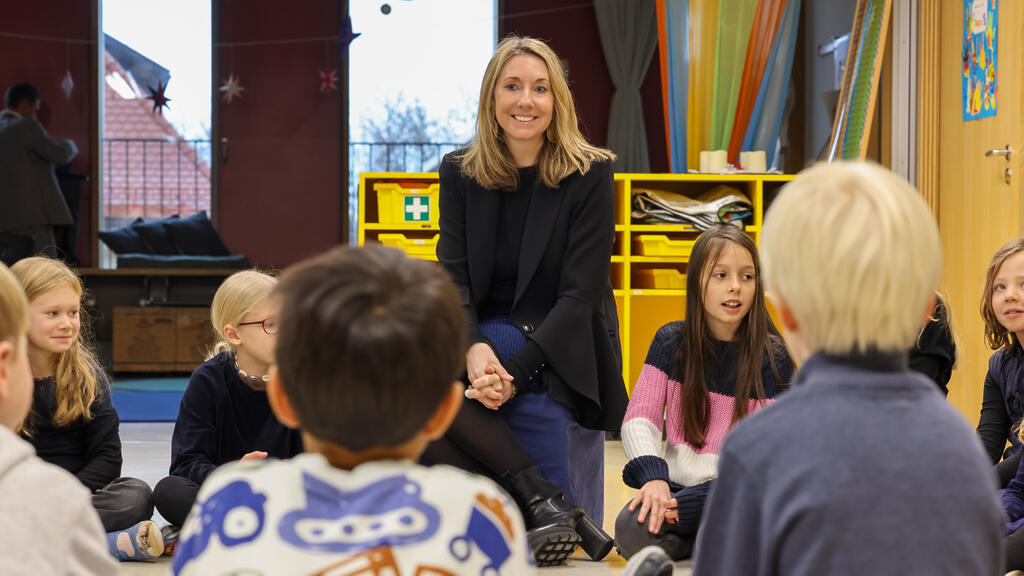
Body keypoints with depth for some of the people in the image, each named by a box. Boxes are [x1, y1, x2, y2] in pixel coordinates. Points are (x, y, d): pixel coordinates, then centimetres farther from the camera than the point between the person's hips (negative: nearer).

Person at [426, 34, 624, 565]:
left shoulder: (589, 176, -5)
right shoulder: (460, 173, 6)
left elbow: (580, 293, -11)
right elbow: (454, 277, -2)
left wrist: (515, 371, -23)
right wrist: (474, 348, -24)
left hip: (561, 355, -4)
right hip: (489, 335, 4)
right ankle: (543, 504, -25)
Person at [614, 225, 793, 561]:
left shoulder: (773, 358, -5)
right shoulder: (671, 342, 4)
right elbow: (639, 419, -1)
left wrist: (689, 503, -22)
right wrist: (654, 476, -23)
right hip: (676, 487, 3)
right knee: (632, 531, -31)